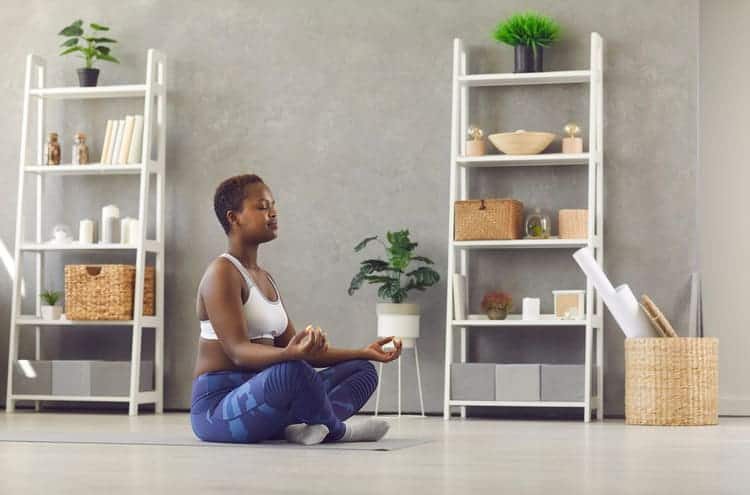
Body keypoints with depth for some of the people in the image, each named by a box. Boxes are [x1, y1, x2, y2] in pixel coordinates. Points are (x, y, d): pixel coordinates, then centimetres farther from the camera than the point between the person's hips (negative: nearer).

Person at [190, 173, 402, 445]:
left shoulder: (265, 279, 18)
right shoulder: (222, 272, -11)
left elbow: (299, 348, 17)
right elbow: (238, 350, -22)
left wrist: (364, 352, 10)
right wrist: (290, 354, -42)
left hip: (258, 398, 10)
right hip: (217, 408, -10)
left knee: (362, 370, 7)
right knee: (291, 371, -39)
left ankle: (303, 425, -23)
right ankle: (335, 429, -8)